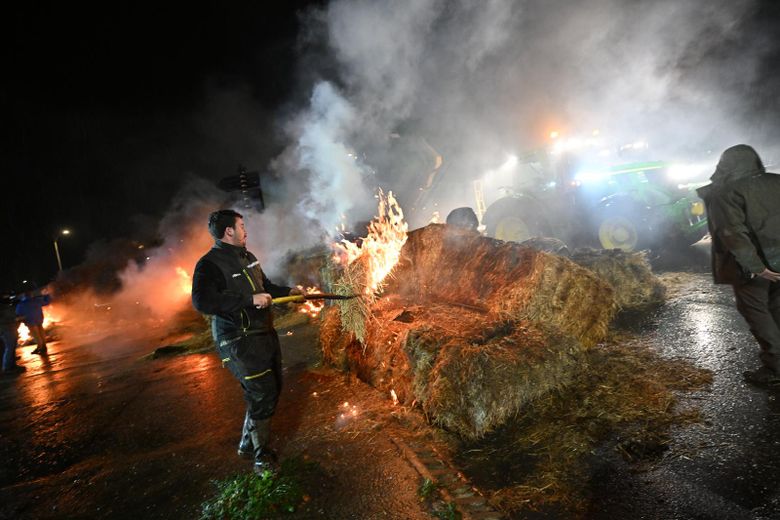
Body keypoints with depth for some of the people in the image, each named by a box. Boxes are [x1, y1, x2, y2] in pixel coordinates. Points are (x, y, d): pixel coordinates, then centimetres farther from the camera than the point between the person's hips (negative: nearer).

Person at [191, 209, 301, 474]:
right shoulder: (210, 264, -16)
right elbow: (202, 301, -31)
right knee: (262, 395, -5)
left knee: (272, 388, 17)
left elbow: (265, 285, 25)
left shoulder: (247, 257, 11)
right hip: (239, 342, -9)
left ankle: (248, 443, 36)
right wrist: (249, 300, -31)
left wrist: (288, 291, 10)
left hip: (264, 334, 9)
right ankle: (261, 455, 17)